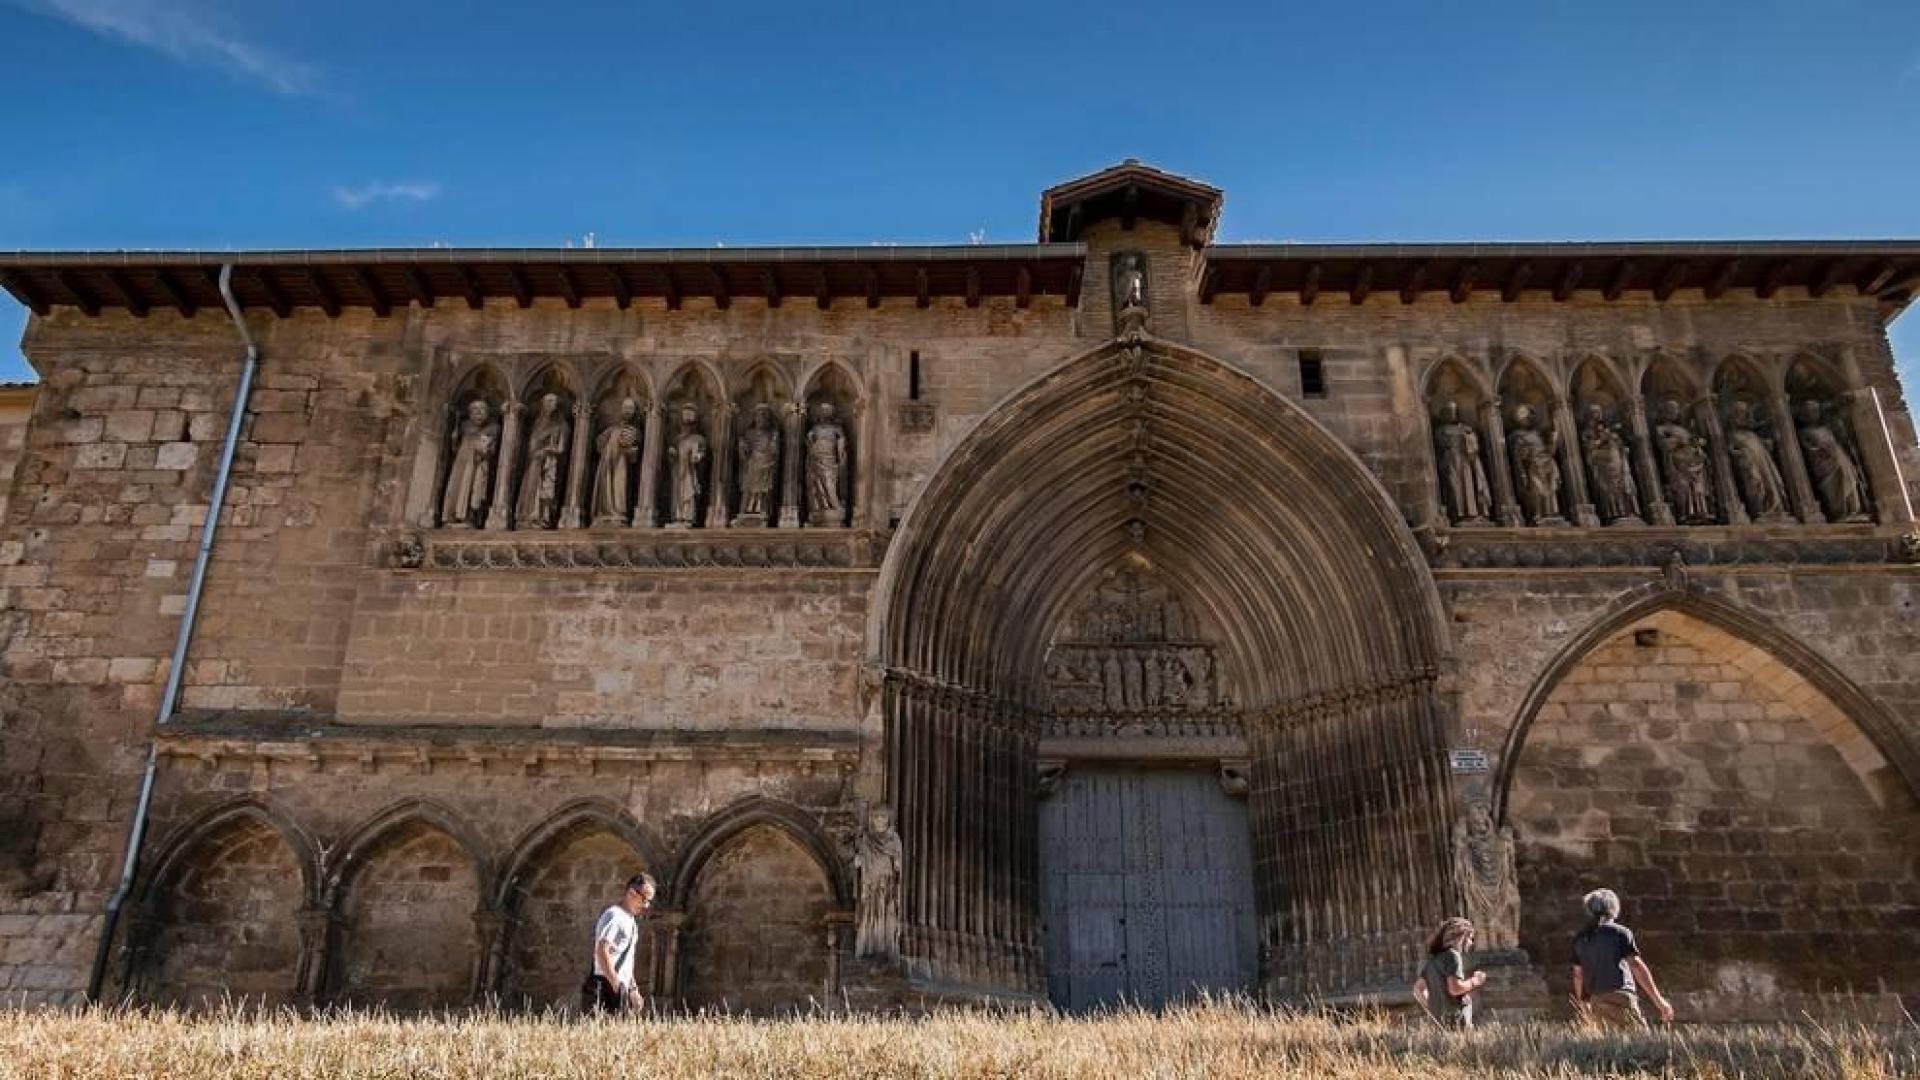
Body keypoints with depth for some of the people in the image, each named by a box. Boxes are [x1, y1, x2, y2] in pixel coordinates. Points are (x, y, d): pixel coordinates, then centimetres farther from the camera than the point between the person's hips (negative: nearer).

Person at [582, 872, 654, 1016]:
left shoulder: (632, 921, 19)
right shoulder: (614, 916, -10)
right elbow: (602, 951, -21)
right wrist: (616, 985, -24)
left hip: (621, 990, 9)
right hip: (605, 988, -9)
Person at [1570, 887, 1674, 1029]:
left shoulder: (1579, 939, 15)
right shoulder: (1621, 933, 2)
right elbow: (1637, 966, -7)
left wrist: (1582, 1003, 34)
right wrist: (1659, 1000, -5)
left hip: (1596, 1001, 5)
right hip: (1620, 996, -5)